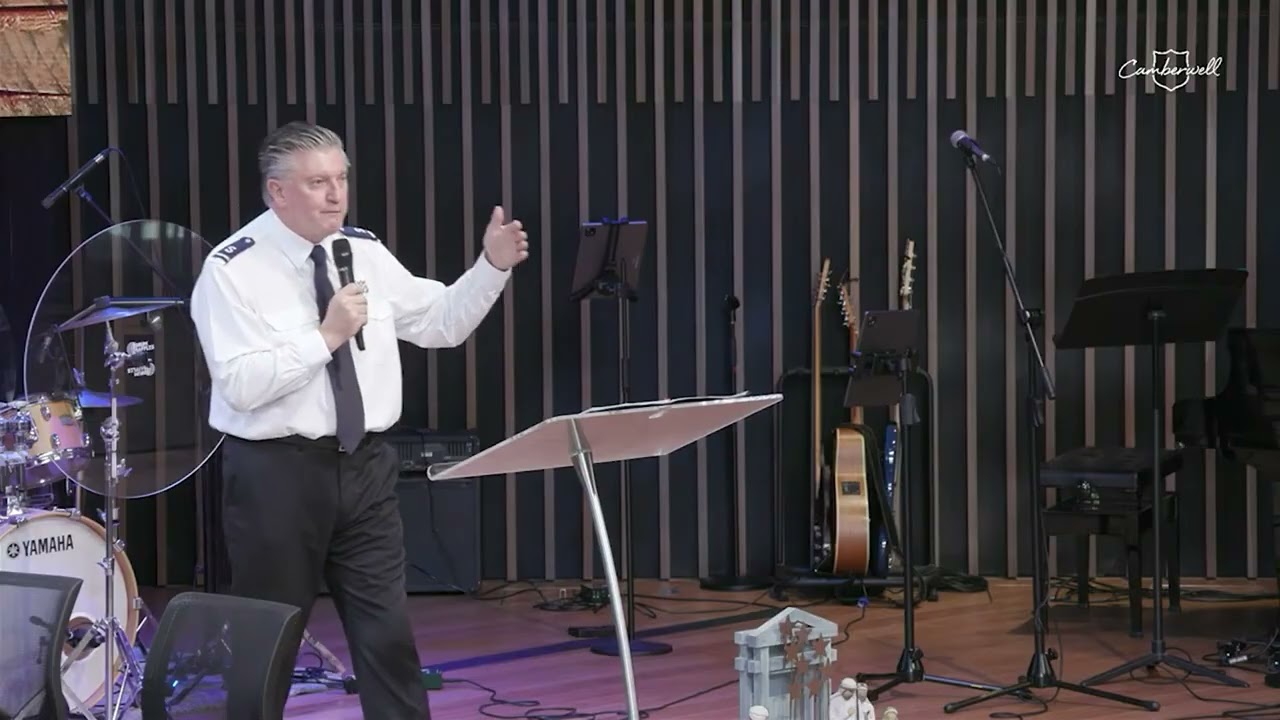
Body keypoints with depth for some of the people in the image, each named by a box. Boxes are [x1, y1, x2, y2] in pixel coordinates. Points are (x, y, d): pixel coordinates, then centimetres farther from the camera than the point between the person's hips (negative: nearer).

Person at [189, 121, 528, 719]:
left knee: (389, 636, 5)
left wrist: (492, 267, -5)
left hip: (364, 466, 5)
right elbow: (242, 385, -20)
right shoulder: (233, 269, -11)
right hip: (276, 473, -4)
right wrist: (326, 336, -22)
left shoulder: (365, 253, 6)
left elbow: (441, 323, 9)